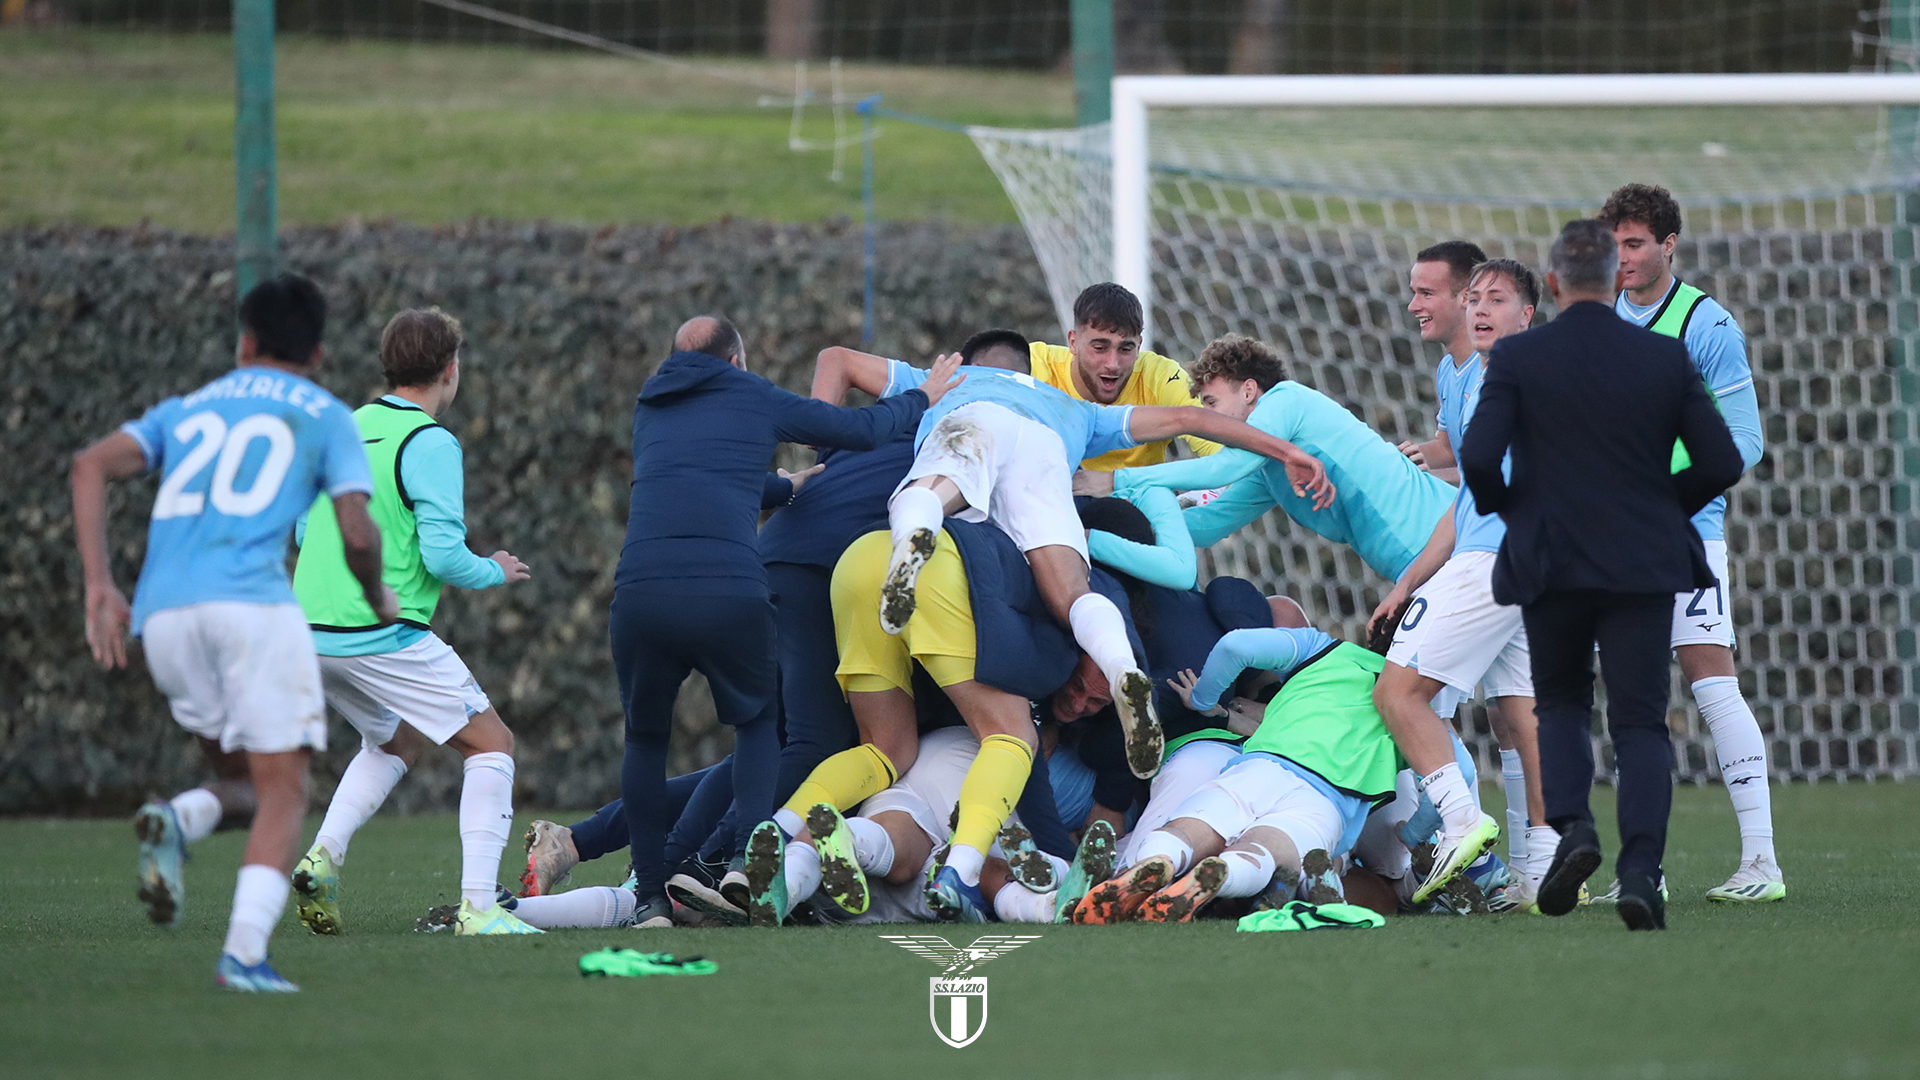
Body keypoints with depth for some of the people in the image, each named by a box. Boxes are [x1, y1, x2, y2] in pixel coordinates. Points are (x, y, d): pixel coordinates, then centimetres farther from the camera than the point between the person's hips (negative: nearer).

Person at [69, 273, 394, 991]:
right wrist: (378, 601, 23)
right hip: (252, 603, -4)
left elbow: (91, 467, 10)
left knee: (250, 783, 19)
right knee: (284, 791, -1)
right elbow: (357, 534, 2)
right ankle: (245, 952, -21)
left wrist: (100, 587, 6)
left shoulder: (186, 411, 26)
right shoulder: (326, 418, 14)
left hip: (163, 614, 4)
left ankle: (178, 821, -15)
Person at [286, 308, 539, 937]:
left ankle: (324, 855, 6)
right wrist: (495, 572, 3)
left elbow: (307, 533, 20)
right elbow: (443, 556, -16)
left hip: (315, 633, 8)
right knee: (491, 744, 4)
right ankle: (478, 906, -7)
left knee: (397, 741, 29)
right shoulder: (429, 444, -11)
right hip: (385, 637, -8)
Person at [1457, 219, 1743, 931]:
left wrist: (1503, 506, 7)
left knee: (1560, 703, 20)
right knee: (1640, 720, 3)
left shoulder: (1517, 358, -6)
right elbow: (1722, 464, -1)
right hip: (1644, 566, 0)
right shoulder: (1665, 358, 0)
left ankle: (1572, 826, -4)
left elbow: (1477, 457, -14)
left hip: (1550, 561, 0)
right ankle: (1640, 868, -15)